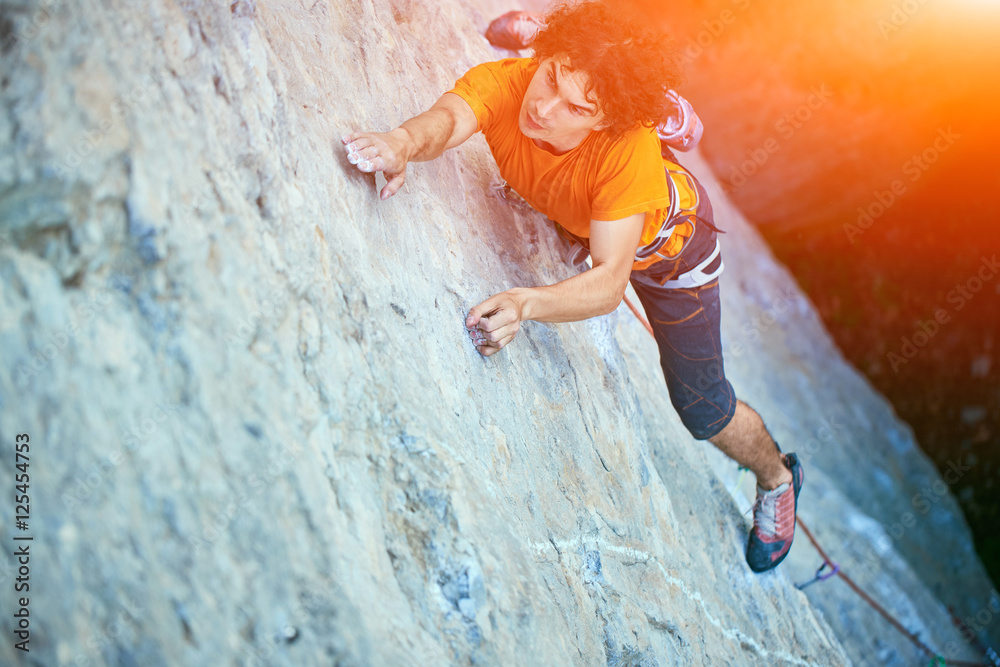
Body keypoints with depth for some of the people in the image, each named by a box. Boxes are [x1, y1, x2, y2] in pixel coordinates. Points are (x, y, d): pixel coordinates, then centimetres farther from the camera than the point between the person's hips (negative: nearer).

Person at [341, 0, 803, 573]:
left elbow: (611, 280, -47)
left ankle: (777, 476, 37)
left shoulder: (629, 149, -45)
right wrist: (404, 142, -79)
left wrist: (528, 304, -66)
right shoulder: (506, 84, -36)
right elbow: (448, 118, -55)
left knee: (703, 408, 7)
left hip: (667, 241, -3)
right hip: (573, 221, 4)